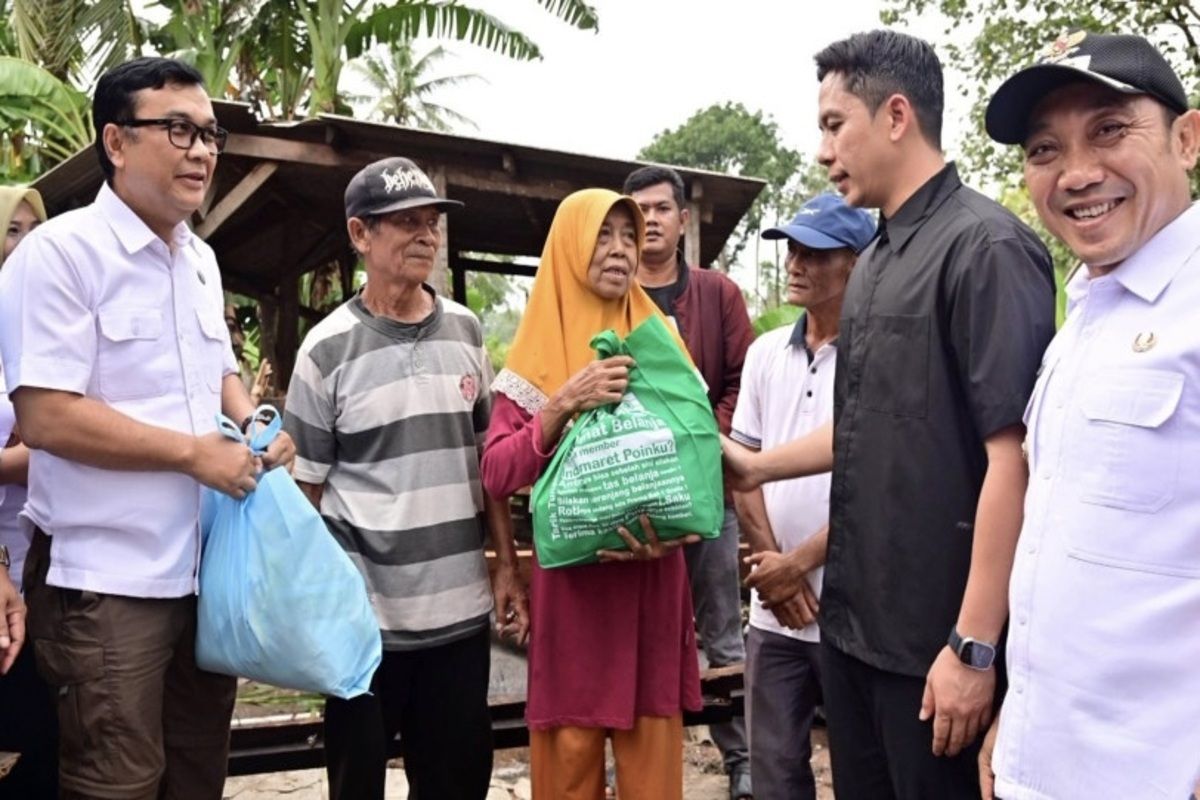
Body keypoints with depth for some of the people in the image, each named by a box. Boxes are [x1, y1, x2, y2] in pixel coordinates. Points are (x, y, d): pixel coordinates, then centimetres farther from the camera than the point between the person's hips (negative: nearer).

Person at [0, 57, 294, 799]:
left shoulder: (202, 259, 12)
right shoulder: (60, 252, -13)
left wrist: (255, 425, 3)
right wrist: (193, 452, -17)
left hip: (208, 570, 8)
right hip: (109, 583, -7)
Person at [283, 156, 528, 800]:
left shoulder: (466, 332, 6)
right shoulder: (329, 348, -7)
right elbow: (304, 489, -3)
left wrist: (507, 568, 8)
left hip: (461, 609, 4)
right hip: (364, 616, -3)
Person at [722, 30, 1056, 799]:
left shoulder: (986, 245, -14)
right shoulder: (875, 261, 12)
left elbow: (1012, 455, -21)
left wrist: (974, 646, -22)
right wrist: (756, 466, 19)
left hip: (933, 635, -8)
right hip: (853, 621, 8)